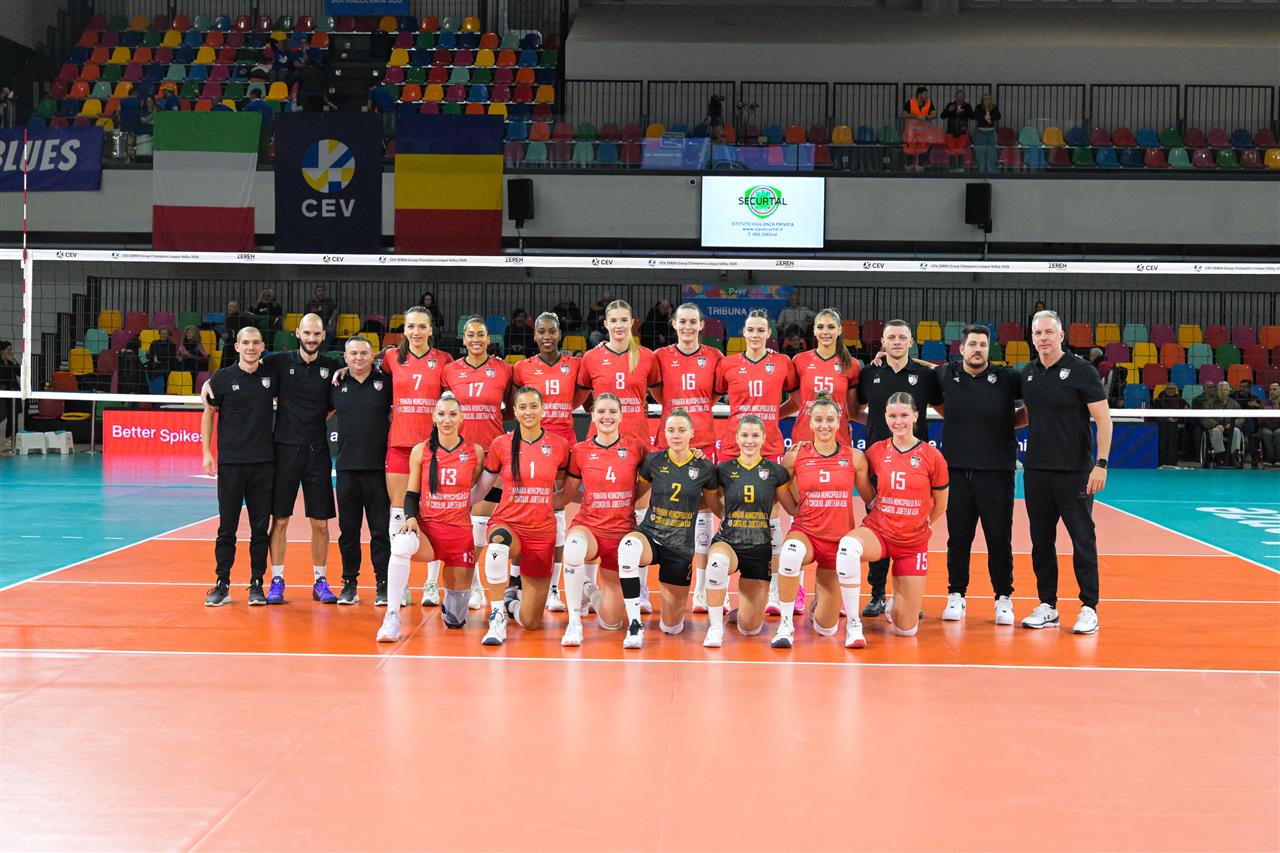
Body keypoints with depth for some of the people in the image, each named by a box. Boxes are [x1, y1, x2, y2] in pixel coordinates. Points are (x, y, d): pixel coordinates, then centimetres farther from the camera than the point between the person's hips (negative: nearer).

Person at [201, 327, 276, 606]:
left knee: (261, 527, 4)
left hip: (263, 461, 2)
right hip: (230, 462, -1)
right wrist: (206, 452, 0)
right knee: (227, 527, 1)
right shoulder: (222, 378, 0)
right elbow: (209, 413, 7)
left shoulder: (271, 376, 5)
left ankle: (256, 585, 12)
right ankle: (222, 585, 8)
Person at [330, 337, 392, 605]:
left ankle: (383, 583, 9)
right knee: (348, 529, 7)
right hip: (346, 466, 2)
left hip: (378, 466, -2)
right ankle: (349, 583, 16)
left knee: (381, 529, 1)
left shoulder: (385, 382, 2)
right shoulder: (337, 385, 9)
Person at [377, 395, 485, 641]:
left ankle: (449, 604, 44)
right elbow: (411, 494, 6)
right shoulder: (420, 451, 2)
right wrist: (410, 517, -12)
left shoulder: (475, 452, 2)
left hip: (461, 533, 1)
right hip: (427, 529, -1)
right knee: (401, 544, -40)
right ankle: (392, 617, -28)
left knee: (456, 620, 4)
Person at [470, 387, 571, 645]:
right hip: (507, 524, -1)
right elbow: (480, 488, 8)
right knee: (499, 539, -43)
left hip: (542, 532, 1)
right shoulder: (501, 445, -1)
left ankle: (512, 601, 39)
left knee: (531, 622, 0)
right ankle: (497, 617, -26)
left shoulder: (559, 445, 1)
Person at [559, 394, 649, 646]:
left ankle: (594, 592, 38)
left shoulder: (636, 448, -2)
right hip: (588, 526, -1)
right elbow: (566, 495, 8)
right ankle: (574, 623, -21)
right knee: (574, 545, -41)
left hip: (622, 532, 1)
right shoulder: (580, 451, 0)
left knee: (611, 622, 0)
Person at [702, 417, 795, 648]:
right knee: (718, 560, -42)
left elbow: (795, 509, 7)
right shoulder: (724, 470, 2)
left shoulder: (775, 471, 2)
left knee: (750, 629, -1)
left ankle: (741, 612, 39)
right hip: (727, 542, -1)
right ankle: (715, 626, -23)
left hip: (760, 550, 1)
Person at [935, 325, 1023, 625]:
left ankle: (1004, 599, 11)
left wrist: (1010, 422, 2)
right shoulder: (945, 375, 6)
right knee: (958, 536, 7)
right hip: (956, 468, 2)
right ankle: (956, 595, 18)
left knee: (999, 538, 1)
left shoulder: (1006, 378, 0)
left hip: (996, 470, -2)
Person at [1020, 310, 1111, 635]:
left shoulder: (1081, 370, -8)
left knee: (1083, 539, -1)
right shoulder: (1028, 373, 8)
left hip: (1074, 471, -5)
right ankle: (1047, 607, 17)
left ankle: (1089, 609, 5)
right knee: (1041, 540, 8)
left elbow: (1103, 419, -10)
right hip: (1036, 470, 5)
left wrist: (1101, 463, -16)